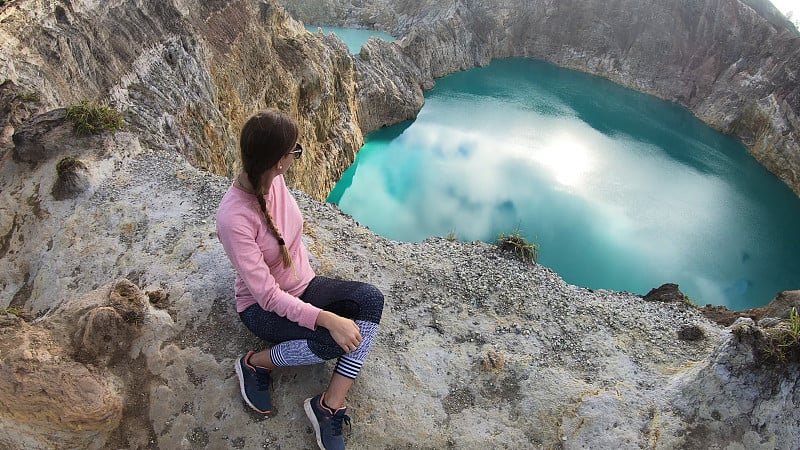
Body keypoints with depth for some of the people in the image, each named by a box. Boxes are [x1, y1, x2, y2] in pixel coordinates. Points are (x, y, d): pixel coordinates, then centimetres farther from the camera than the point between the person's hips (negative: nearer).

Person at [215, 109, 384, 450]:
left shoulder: (274, 179, -10)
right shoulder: (234, 217, -30)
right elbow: (267, 295, -29)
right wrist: (327, 319, -37)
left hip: (303, 286, 7)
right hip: (263, 308, -6)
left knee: (369, 298, -22)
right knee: (337, 340, -32)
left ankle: (329, 406, -19)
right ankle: (255, 363, -4)